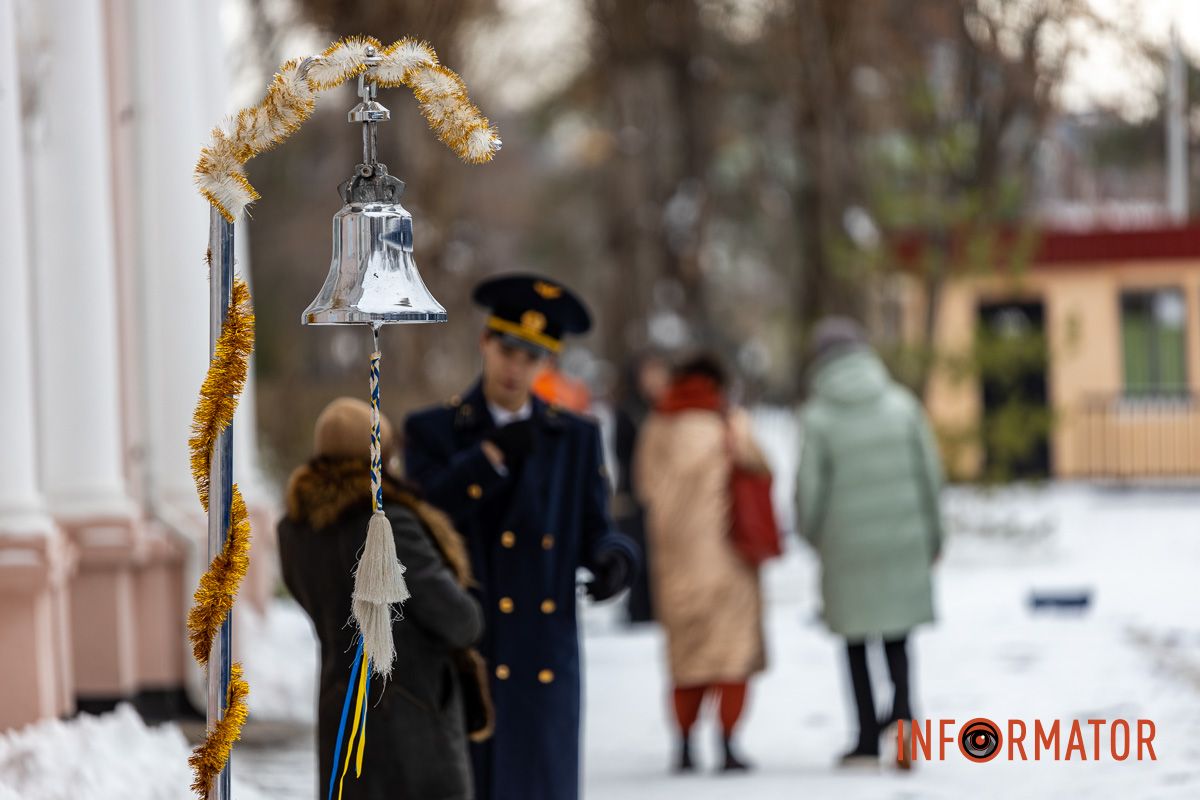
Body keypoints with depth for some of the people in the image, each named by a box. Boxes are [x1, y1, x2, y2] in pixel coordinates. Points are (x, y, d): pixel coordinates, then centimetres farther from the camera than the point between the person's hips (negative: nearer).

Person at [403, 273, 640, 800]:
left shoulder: (576, 439, 13)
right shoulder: (431, 432, 6)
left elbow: (594, 530, 8)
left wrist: (613, 560, -15)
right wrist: (492, 457, -16)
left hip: (547, 662, 2)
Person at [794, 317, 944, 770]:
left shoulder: (818, 417, -10)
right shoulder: (902, 404, -2)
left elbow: (810, 487, -8)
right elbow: (929, 472, 2)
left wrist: (811, 534, 12)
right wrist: (932, 532, 13)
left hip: (847, 545, -2)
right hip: (904, 539, 2)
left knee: (856, 642, 12)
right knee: (897, 638, 14)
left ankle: (868, 739, 13)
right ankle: (902, 711, -11)